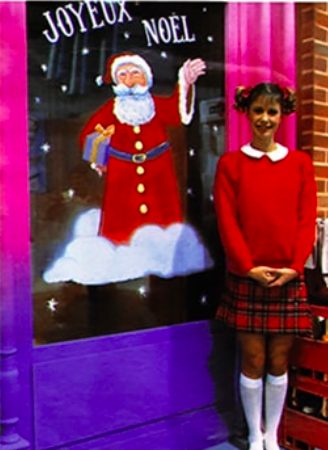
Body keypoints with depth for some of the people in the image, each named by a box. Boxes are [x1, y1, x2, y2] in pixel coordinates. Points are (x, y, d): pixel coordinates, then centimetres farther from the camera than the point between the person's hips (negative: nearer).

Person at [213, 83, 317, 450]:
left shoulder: (300, 163, 7)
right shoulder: (230, 164, 2)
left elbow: (307, 219, 2)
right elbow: (226, 220, -4)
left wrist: (294, 266, -9)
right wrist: (249, 267, -12)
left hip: (288, 278, 2)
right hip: (246, 277, -1)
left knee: (279, 361, 10)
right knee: (253, 360, 5)